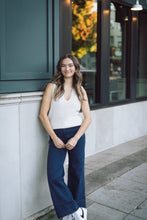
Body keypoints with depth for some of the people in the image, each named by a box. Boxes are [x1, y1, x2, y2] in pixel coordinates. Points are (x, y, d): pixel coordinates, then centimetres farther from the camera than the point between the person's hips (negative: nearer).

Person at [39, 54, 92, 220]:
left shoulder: (81, 91, 8)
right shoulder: (52, 87, 2)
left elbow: (88, 118, 4)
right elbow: (43, 114, -2)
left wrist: (75, 138, -8)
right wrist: (54, 138, -8)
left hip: (76, 133, 1)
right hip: (56, 135, -1)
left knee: (76, 173, 8)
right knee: (54, 176, -8)